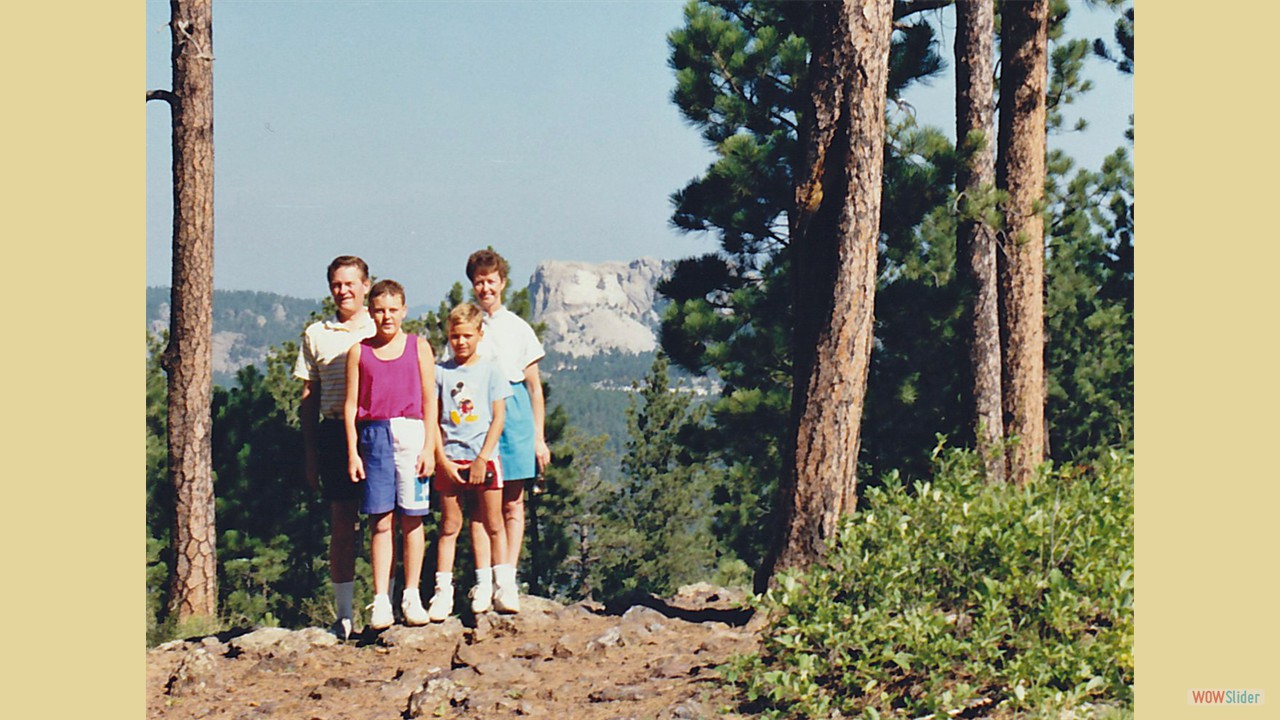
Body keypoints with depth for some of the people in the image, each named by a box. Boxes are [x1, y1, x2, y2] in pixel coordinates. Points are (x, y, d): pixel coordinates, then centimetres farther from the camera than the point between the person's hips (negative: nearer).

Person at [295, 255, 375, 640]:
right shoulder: (316, 334, 13)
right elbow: (309, 396, 14)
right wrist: (309, 452, 9)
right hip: (334, 432, 1)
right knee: (342, 524, 1)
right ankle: (344, 615, 5)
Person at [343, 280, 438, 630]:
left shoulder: (418, 347, 8)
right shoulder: (359, 351, 9)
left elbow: (429, 401, 6)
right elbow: (351, 404, 8)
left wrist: (429, 447, -1)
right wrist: (352, 452, 1)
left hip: (411, 434, 0)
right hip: (374, 434, 0)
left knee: (411, 519, 1)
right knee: (380, 521, -1)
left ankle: (412, 598, 9)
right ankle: (380, 601, 0)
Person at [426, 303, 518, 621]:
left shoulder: (490, 370, 3)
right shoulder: (440, 372, 5)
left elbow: (498, 417, 0)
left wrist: (482, 458, -7)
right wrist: (443, 460, -6)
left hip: (484, 457, -1)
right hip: (450, 459, 1)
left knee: (492, 524, 4)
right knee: (449, 526, 2)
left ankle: (502, 587, 11)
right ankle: (443, 593, 2)